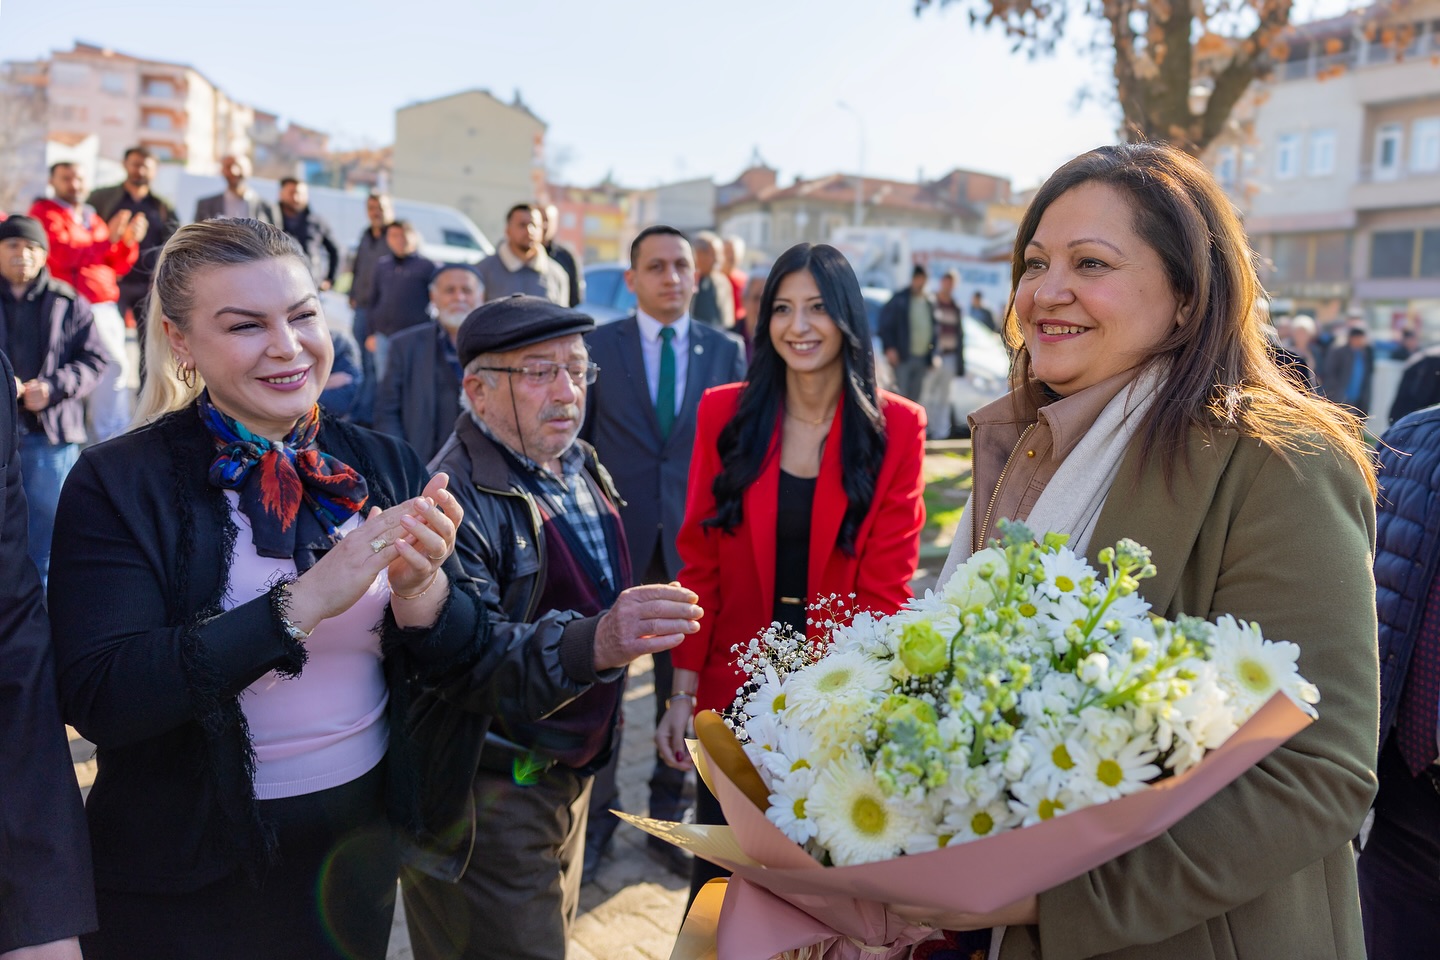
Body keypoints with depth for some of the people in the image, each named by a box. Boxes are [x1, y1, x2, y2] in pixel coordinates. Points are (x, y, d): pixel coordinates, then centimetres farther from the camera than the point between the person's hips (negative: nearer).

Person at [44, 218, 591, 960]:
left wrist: (420, 588, -24)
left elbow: (463, 660, -3)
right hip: (187, 880, -3)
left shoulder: (383, 465, -4)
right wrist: (302, 603, -29)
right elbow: (94, 699, -22)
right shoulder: (119, 482, -13)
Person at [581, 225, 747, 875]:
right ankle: (597, 814, 29)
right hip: (612, 539, -1)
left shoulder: (726, 350, 4)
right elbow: (575, 444, 3)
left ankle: (669, 813, 29)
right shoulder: (597, 347, 1)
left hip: (694, 543, 1)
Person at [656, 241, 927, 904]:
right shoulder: (723, 413, -4)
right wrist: (683, 691, -5)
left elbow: (886, 581, -7)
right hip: (733, 687, 1)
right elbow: (700, 565, -2)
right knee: (719, 879, 16)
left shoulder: (897, 426, -6)